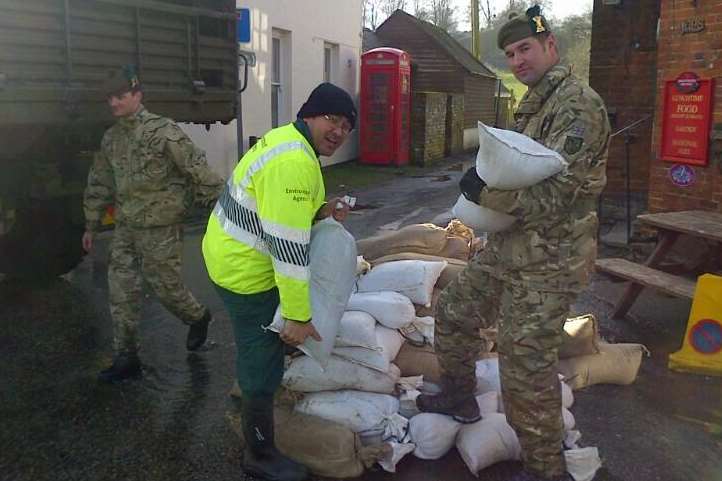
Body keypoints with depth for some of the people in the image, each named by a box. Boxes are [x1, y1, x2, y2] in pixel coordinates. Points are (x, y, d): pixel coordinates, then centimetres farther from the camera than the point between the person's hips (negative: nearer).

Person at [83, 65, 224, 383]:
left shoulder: (161, 130, -12)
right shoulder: (111, 138, 10)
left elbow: (197, 169, -13)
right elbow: (99, 183, 19)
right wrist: (91, 225, 22)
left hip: (160, 228, -7)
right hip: (125, 227, 7)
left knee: (164, 285, 3)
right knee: (121, 291, 6)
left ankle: (198, 317, 34)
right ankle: (126, 359, 17)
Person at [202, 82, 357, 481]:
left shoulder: (292, 143, 6)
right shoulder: (293, 162, -28)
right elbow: (289, 246, -30)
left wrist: (320, 212, -3)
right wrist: (298, 317, -26)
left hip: (233, 255, 11)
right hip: (245, 270, -10)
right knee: (263, 364, 3)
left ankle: (250, 388, 58)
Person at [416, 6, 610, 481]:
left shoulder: (578, 104, -16)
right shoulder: (533, 104, 15)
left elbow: (554, 194, -23)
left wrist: (486, 190, -20)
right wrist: (488, 180, 2)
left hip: (547, 262, -10)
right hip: (507, 249, 10)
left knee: (526, 369, -5)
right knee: (454, 312, 20)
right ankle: (460, 397, 42)